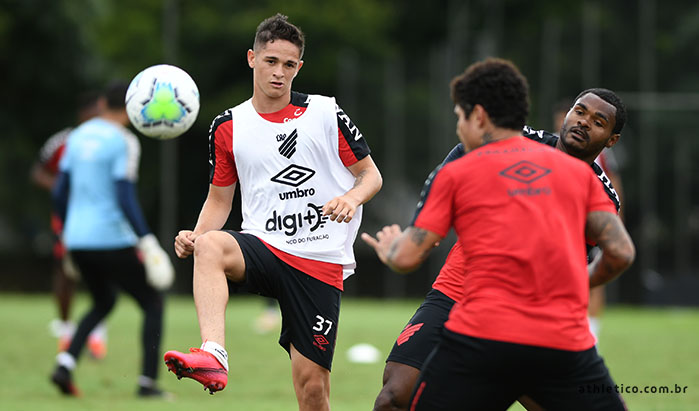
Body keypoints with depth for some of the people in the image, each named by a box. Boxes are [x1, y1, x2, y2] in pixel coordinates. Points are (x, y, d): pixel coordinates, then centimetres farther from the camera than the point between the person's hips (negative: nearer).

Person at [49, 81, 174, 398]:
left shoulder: (78, 136, 9)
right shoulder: (123, 142, -11)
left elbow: (59, 193, 13)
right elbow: (125, 199, -20)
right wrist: (147, 242, -18)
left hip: (78, 241, 7)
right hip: (112, 239, -7)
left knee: (103, 304, 25)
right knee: (152, 304, 9)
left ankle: (65, 363, 5)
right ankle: (148, 381, 0)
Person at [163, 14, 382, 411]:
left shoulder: (326, 113, 4)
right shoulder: (228, 127, 9)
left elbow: (371, 175, 9)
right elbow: (220, 199, 17)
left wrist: (352, 198, -14)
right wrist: (196, 236, -4)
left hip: (320, 263, -1)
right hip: (263, 247, 1)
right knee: (210, 246, -35)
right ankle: (213, 355, -49)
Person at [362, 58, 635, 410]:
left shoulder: (455, 174, 8)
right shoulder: (579, 172, 15)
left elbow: (407, 258, 6)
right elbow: (620, 252, 9)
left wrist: (389, 248, 29)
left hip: (481, 341, -2)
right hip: (567, 345, 2)